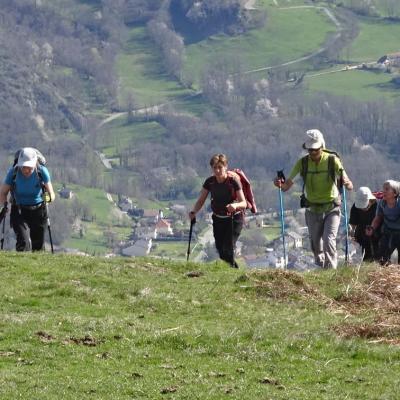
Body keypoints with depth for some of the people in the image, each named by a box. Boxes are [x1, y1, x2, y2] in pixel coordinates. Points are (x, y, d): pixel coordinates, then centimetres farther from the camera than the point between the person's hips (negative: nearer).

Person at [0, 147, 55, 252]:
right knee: (23, 242, -21)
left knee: (38, 247, 9)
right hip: (19, 212, -1)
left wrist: (49, 197, -30)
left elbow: (51, 194, -7)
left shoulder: (42, 172, -14)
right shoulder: (13, 172, -14)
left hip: (38, 212, 1)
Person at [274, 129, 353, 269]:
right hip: (313, 210, 3)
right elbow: (287, 186, -9)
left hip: (331, 209, -3)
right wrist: (280, 184, -32)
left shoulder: (332, 161, -13)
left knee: (329, 241, -20)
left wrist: (347, 183, -42)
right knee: (316, 247, 9)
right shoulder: (302, 163, -7)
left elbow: (350, 186, -18)